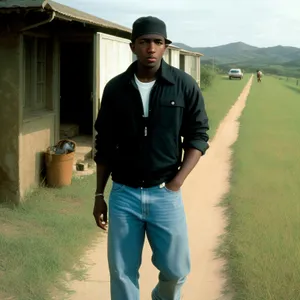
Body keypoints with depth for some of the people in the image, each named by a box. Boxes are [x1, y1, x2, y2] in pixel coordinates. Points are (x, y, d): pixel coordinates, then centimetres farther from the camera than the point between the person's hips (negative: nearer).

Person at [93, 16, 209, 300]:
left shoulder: (185, 86, -5)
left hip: (165, 194, -1)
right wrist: (99, 195, 8)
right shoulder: (115, 88, -1)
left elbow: (197, 137, 0)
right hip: (123, 194, 1)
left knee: (176, 268, 7)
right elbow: (104, 146, 6)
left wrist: (176, 183, -10)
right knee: (122, 272, 8)